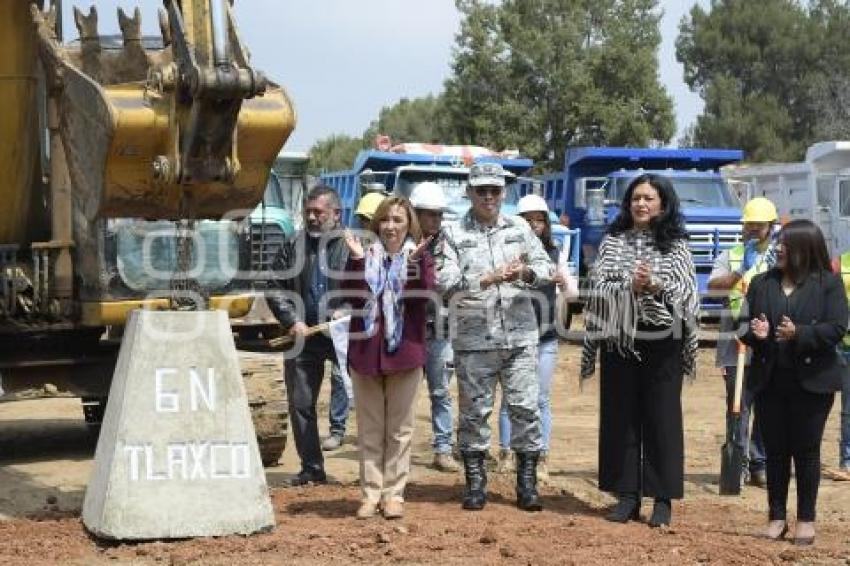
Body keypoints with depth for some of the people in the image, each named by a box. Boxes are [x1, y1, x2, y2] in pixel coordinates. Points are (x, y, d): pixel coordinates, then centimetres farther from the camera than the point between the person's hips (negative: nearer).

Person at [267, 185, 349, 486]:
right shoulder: (293, 246, 8)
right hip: (303, 336, 4)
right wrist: (292, 321, -3)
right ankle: (311, 467, 19)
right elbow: (276, 288, 9)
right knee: (301, 403, 8)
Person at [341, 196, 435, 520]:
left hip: (404, 351, -1)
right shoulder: (365, 256, 6)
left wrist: (414, 263, -25)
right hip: (365, 351, 1)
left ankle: (393, 493, 12)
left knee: (399, 428, 5)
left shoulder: (420, 257, 3)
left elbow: (422, 298, -13)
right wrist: (355, 260, -17)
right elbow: (353, 297, -8)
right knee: (369, 429, 6)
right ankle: (371, 493, 12)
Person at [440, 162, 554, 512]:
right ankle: (475, 482, 15)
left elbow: (547, 268, 11)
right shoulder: (455, 234, 1)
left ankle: (527, 483, 11)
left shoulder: (519, 228, 12)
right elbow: (446, 281, -11)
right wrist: (488, 279, -21)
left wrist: (526, 272, -11)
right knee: (474, 410, 4)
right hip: (473, 340, -2)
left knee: (526, 408, 2)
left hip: (520, 336, 2)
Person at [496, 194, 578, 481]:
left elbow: (573, 293, 7)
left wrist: (563, 279, -14)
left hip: (546, 336, 2)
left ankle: (542, 458, 8)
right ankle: (505, 453, 13)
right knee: (510, 397, 4)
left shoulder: (555, 253, 8)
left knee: (541, 399, 4)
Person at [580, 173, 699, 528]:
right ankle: (627, 496, 13)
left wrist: (656, 285, -23)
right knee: (620, 417, 5)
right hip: (619, 340, 2)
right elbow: (598, 288, 0)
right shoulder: (612, 242, 9)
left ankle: (663, 499, 8)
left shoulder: (675, 245, 4)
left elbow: (686, 292, -5)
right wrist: (630, 286, -17)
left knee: (662, 418, 1)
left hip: (662, 343, -2)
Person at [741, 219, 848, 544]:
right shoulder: (762, 283, 9)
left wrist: (799, 334, -23)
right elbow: (745, 325, 10)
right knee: (775, 450, 8)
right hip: (770, 380, 4)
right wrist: (754, 333, -13)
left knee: (806, 450, 4)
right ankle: (777, 517, 17)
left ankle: (806, 519, 14)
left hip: (811, 380, -3)